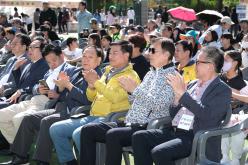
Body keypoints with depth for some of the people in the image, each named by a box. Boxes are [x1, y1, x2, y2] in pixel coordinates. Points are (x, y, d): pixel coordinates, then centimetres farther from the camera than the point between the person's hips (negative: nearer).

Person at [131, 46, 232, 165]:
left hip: (196, 137, -8)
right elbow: (174, 113, 19)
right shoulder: (193, 84, 18)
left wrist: (183, 93, -18)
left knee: (159, 152, -29)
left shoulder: (222, 90, -4)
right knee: (139, 137, -10)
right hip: (174, 131, 8)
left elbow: (206, 114, -20)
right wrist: (177, 99, -2)